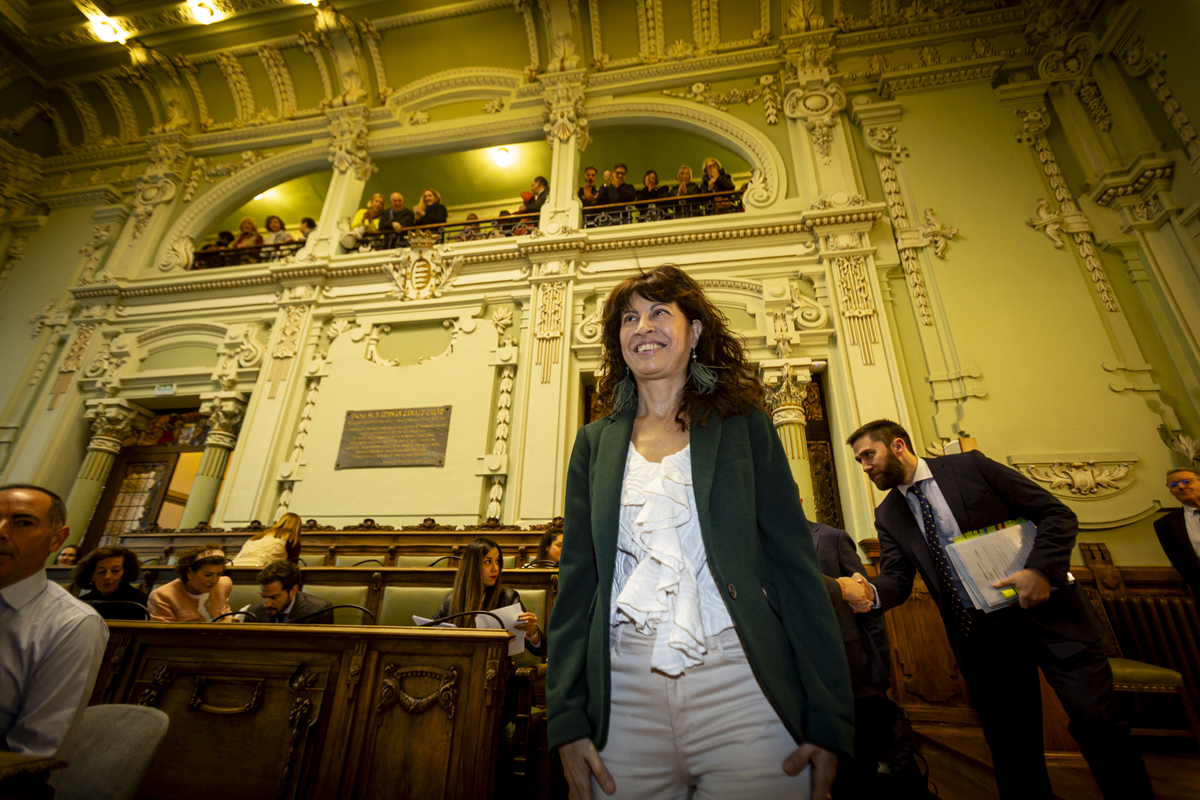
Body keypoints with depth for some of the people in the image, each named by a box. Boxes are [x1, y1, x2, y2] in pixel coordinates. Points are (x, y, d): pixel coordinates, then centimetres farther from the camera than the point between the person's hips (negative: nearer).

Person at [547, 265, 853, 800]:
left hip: (740, 682, -1)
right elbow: (577, 579, 6)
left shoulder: (745, 426, 4)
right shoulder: (596, 443, 9)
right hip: (626, 695, 2)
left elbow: (795, 564, 1)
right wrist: (567, 719, 1)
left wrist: (828, 720, -4)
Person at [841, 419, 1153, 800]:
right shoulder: (888, 516, 4)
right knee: (1012, 747, 10)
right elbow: (897, 577, -4)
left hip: (1047, 612, -3)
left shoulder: (970, 465, -6)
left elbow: (1056, 514, -5)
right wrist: (870, 593, -27)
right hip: (979, 637, 3)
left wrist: (1041, 570, -20)